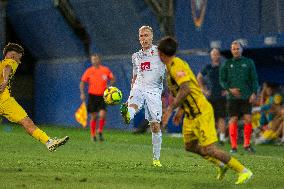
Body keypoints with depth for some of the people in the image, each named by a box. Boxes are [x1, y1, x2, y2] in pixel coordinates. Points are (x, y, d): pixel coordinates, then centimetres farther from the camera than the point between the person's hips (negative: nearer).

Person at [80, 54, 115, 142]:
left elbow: (113, 79, 14)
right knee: (94, 117, 2)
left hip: (102, 96, 0)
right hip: (92, 95, 0)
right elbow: (82, 82, 5)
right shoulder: (89, 71, 0)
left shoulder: (105, 70, 2)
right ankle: (93, 135, 17)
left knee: (102, 115, -13)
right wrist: (82, 93, -5)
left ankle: (100, 132, 10)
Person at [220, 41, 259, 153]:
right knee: (233, 120, -4)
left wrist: (254, 93, -4)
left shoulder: (248, 62, 9)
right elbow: (222, 80, 8)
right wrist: (230, 89, -9)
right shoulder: (227, 64, 9)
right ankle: (234, 146, 1)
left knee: (248, 119, -7)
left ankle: (247, 144, 5)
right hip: (232, 97, 0)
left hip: (246, 96, 0)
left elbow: (254, 79, 8)